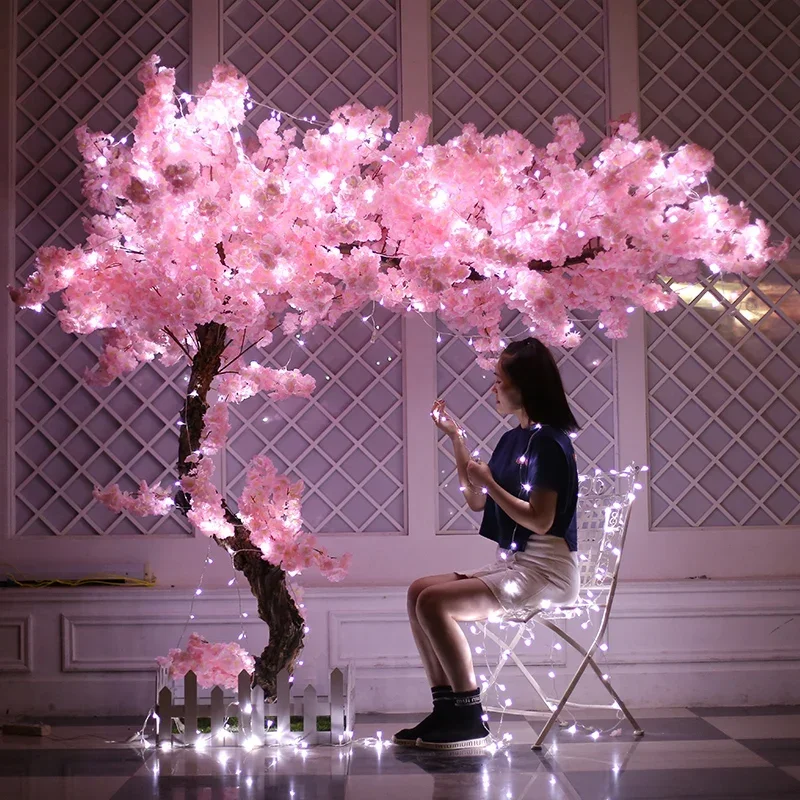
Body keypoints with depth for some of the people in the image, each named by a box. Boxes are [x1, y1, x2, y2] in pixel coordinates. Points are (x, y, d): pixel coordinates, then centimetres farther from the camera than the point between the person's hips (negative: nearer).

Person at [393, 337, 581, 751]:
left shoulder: (547, 440, -13)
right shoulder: (512, 438, 15)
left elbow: (540, 519, -19)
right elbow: (476, 501, 19)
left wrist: (489, 482, -12)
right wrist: (456, 438, 16)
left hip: (544, 572, -10)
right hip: (512, 565, 10)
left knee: (434, 602, -21)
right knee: (419, 591, 3)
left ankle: (470, 718, -14)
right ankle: (446, 709, 0)